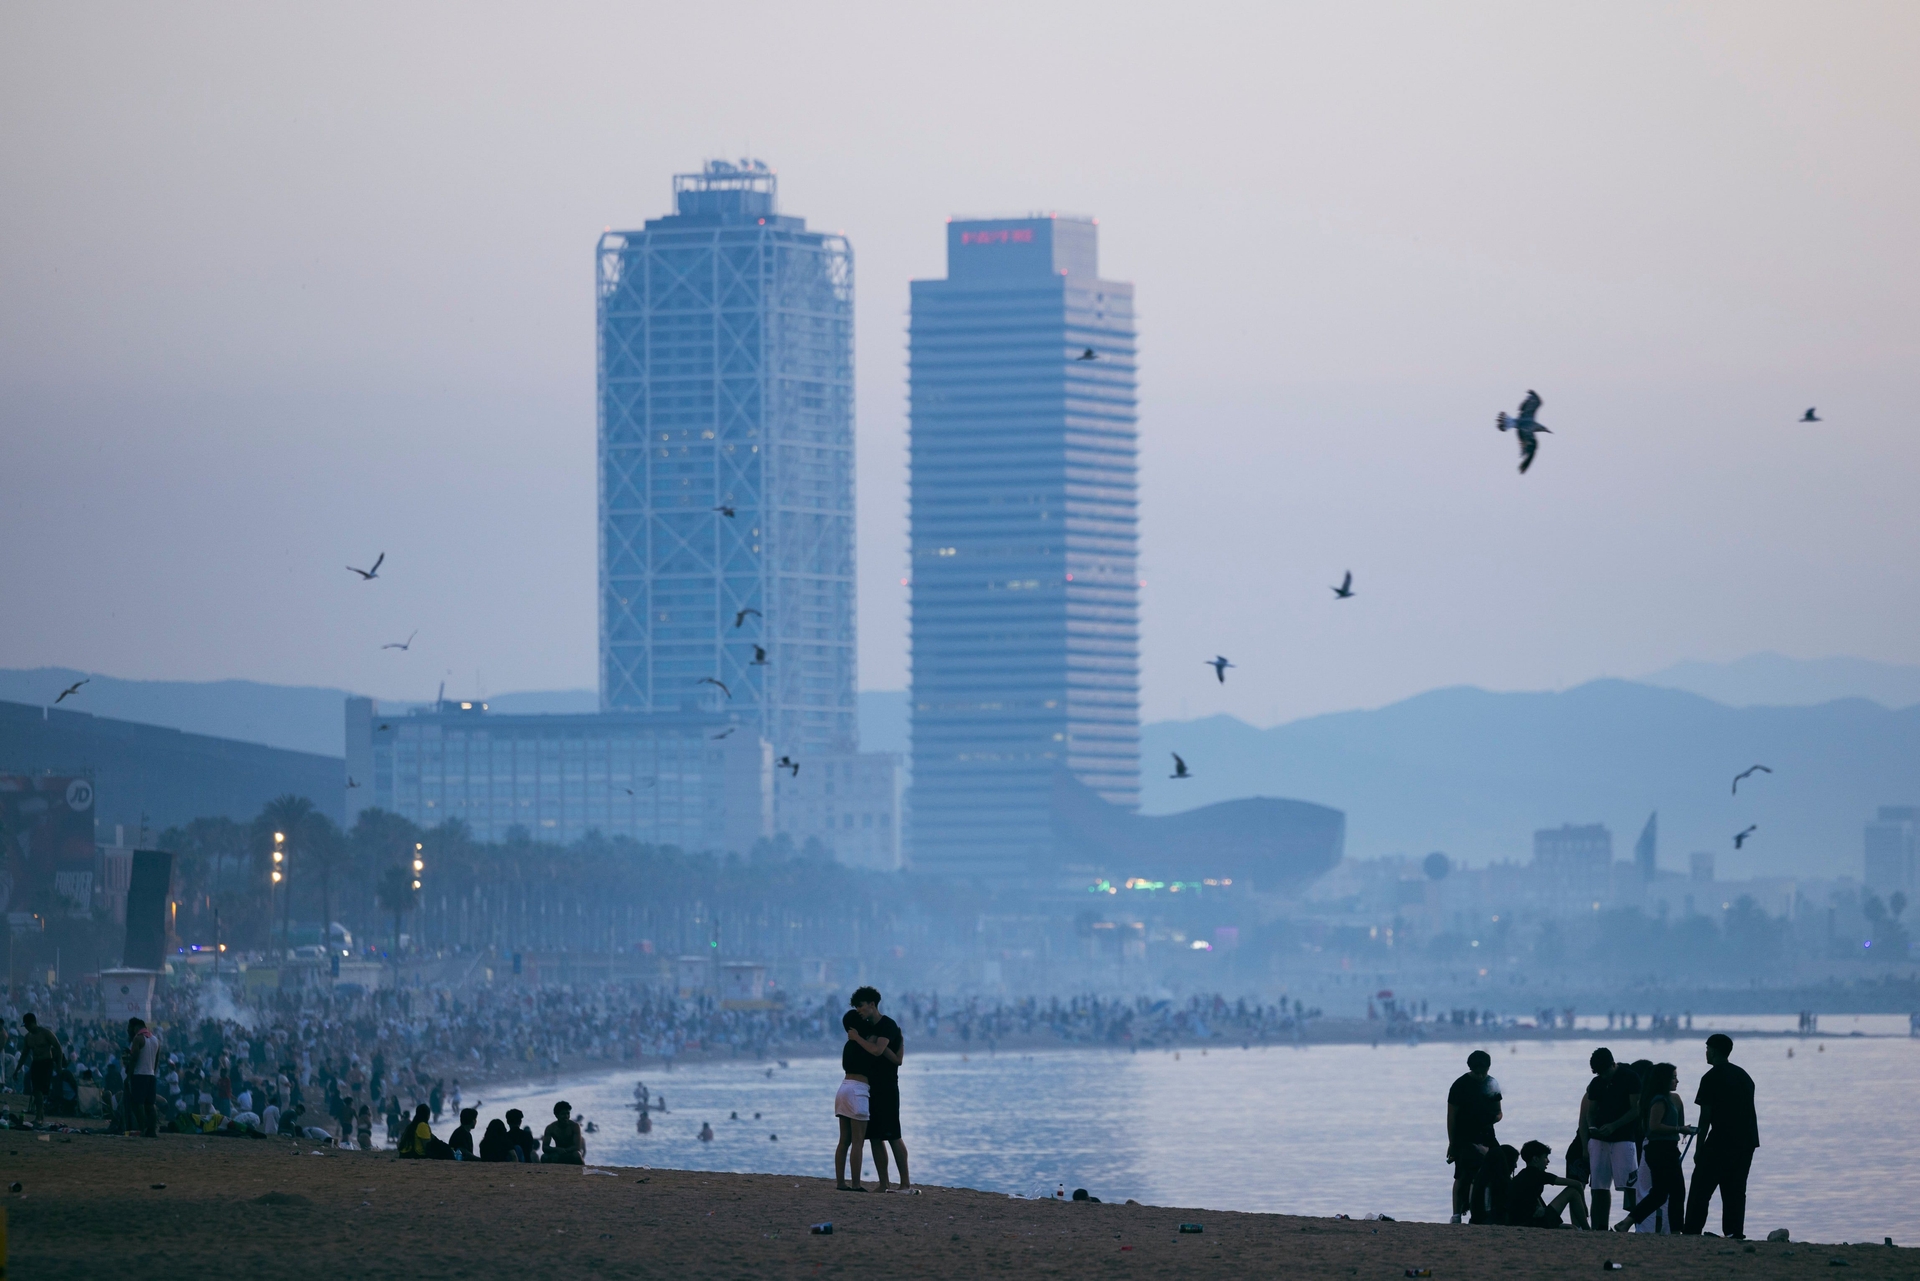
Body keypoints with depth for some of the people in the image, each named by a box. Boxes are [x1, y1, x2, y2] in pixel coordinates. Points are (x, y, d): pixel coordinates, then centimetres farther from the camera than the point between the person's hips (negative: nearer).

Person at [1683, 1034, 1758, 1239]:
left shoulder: (1711, 1078, -6)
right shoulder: (1744, 1076, 16)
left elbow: (1706, 1116, -9)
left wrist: (1699, 1149, -5)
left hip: (1721, 1142, -7)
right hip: (1746, 1141, 7)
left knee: (1701, 1189, -2)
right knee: (1735, 1190, 8)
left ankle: (1692, 1232, -6)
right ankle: (1735, 1233, 0)